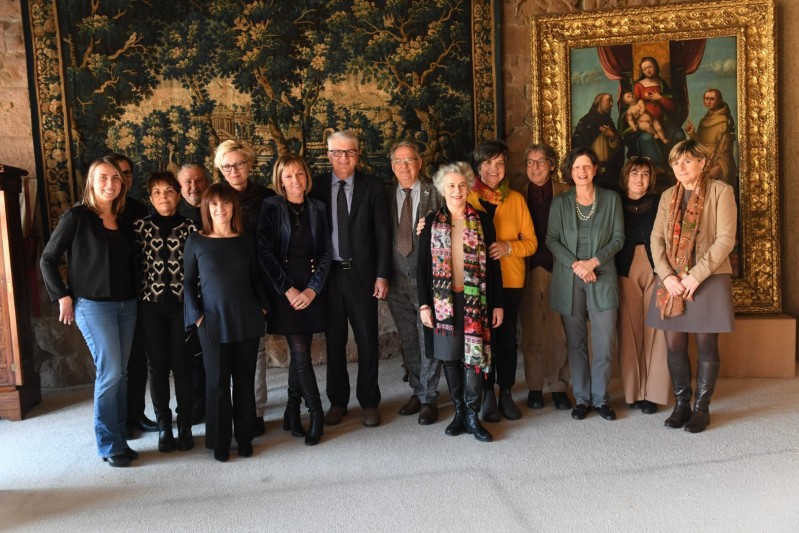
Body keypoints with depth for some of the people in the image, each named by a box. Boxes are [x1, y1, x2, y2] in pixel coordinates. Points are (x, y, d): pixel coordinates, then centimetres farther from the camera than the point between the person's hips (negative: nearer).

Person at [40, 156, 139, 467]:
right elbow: (48, 260, -4)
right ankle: (109, 445, 6)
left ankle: (120, 438, 19)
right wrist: (63, 297, -7)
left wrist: (136, 295, 3)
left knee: (120, 373, 8)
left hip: (127, 305, 5)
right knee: (110, 372, -8)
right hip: (93, 306, -5)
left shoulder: (125, 221, 9)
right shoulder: (77, 217, -6)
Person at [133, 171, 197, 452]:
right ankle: (163, 426, 19)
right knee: (158, 366, 7)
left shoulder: (190, 228, 0)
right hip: (151, 305, 1)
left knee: (183, 365, 4)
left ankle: (185, 426, 17)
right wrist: (135, 300, 1)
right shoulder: (140, 227, 3)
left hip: (183, 305, -1)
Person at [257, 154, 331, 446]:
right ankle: (316, 413, 7)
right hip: (283, 290, -3)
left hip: (311, 289, 3)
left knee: (300, 352, 7)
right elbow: (265, 253, -7)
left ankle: (292, 411, 22)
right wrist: (288, 290, -11)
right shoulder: (270, 207, -2)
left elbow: (325, 252, 5)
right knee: (300, 352, -6)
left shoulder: (317, 208, 7)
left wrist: (312, 289, -7)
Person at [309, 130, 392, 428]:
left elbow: (382, 235, -1)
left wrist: (382, 275, -7)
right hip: (328, 274, 1)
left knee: (367, 340, 6)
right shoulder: (317, 187, 2)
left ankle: (369, 402, 21)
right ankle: (338, 401, 25)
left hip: (362, 274, -1)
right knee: (334, 341, 11)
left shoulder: (372, 188, 0)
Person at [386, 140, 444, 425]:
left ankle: (428, 398, 15)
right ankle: (417, 392, 27)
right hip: (397, 280, 3)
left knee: (429, 339, 2)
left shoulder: (435, 194, -2)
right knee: (408, 342, 12)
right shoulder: (386, 196, 7)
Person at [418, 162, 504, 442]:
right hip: (444, 301, 1)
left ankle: (472, 416, 5)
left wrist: (497, 304, 1)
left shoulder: (483, 220, 2)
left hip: (475, 300, -1)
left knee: (474, 355, -4)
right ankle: (459, 411, 19)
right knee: (450, 357, 6)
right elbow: (423, 266, 4)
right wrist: (424, 304, -2)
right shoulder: (432, 222, 4)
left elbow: (493, 265, 3)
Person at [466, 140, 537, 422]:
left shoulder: (516, 199, 7)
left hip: (510, 280, 1)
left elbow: (531, 242, 4)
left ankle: (506, 393, 19)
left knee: (507, 338, 4)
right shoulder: (467, 198, 3)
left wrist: (508, 247, -14)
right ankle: (488, 394, 16)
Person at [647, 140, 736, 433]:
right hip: (672, 281, 4)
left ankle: (701, 408, 15)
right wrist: (667, 276, -10)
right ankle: (681, 403, 19)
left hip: (708, 280, -4)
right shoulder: (668, 196, 11)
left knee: (706, 345, 3)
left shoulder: (720, 192, -2)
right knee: (674, 345, 5)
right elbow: (656, 238, 4)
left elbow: (725, 240, -10)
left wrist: (696, 275, -16)